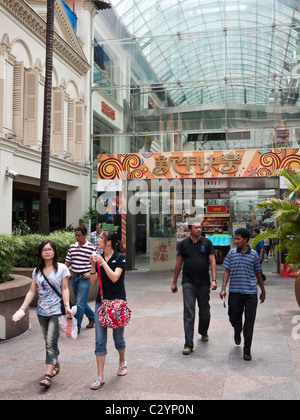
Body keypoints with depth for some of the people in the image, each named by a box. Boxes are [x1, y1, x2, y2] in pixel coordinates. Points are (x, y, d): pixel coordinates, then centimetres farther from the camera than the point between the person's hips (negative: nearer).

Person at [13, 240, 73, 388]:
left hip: (56, 311, -5)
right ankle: (56, 364, 35)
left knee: (51, 343, -10)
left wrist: (67, 306, -16)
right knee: (49, 342, 14)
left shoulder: (61, 268, -3)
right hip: (42, 312, 5)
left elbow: (64, 289, -5)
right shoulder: (37, 271, 8)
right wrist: (22, 309, 1)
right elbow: (32, 291, 8)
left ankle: (48, 375, -9)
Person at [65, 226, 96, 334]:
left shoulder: (91, 248, -6)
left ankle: (77, 327, 0)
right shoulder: (72, 247, 9)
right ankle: (92, 318, 36)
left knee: (80, 303, -8)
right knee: (80, 302, 16)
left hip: (84, 278, -6)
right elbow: (67, 261, 12)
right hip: (74, 277, 6)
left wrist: (90, 273, -16)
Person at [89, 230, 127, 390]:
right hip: (101, 301, 4)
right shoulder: (99, 257, 4)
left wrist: (103, 262, -23)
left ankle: (122, 362, 39)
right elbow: (93, 281, 4)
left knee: (118, 336, 11)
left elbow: (114, 277, -22)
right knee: (100, 340, 1)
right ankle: (100, 377, 8)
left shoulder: (120, 258, -9)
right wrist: (93, 265, -10)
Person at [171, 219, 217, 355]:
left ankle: (203, 332, 43)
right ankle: (188, 344, -3)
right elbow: (178, 263, 8)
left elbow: (212, 262, 1)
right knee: (188, 313, -6)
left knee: (205, 311, 16)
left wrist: (214, 279, -9)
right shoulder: (183, 244, 2)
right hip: (188, 282, -1)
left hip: (204, 282, 1)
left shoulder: (207, 243, 3)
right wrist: (174, 282, 9)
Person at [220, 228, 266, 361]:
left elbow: (258, 274, 13)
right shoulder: (231, 253, 4)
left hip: (250, 292, -1)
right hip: (235, 291, 1)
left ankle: (247, 350, 10)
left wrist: (263, 291, 19)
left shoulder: (254, 254, 4)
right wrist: (223, 289, -4)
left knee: (249, 321, -1)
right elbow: (227, 271, 5)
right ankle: (237, 333, 45)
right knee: (234, 317, 9)